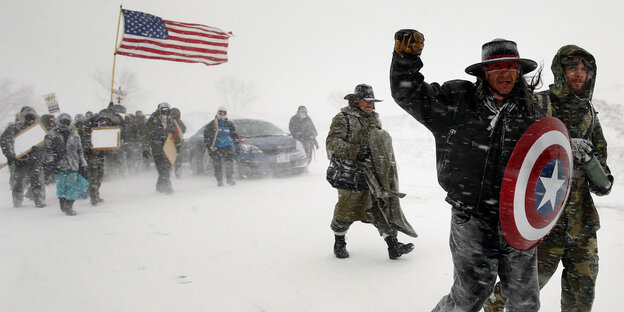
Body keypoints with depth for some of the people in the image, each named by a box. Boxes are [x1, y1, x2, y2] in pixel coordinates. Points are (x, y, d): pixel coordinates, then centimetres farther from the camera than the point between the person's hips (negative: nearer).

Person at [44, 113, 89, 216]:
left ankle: (69, 206, 7)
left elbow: (80, 151, 20)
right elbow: (49, 150, 3)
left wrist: (83, 164, 16)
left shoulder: (74, 134, 18)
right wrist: (50, 162, -10)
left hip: (73, 165, 3)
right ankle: (63, 206, 9)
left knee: (73, 186, -3)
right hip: (59, 165, -2)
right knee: (61, 186, -4)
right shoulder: (51, 135, 9)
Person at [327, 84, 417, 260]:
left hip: (374, 172, 6)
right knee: (346, 211, 4)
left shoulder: (374, 119, 17)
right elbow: (332, 143, -16)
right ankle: (339, 242, 27)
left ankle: (393, 245, 3)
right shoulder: (343, 119, -6)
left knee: (383, 205, 0)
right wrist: (356, 151, -25)